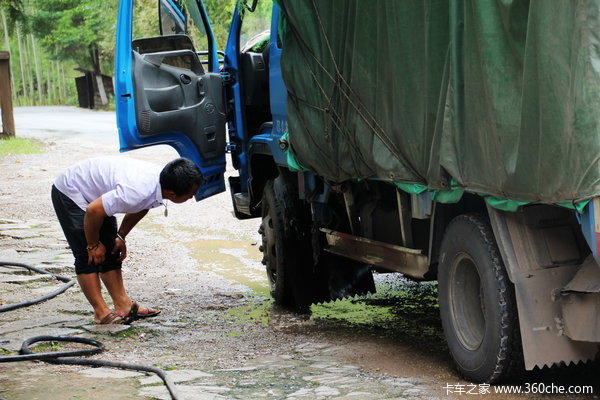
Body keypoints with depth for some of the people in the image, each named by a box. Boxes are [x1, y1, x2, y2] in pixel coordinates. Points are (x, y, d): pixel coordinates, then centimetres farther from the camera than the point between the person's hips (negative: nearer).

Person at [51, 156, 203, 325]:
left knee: (111, 252, 8)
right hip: (69, 192, -9)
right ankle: (101, 312, -6)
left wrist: (121, 236, 9)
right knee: (89, 257, -10)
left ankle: (123, 305, 10)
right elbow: (93, 211, -31)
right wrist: (94, 245, -16)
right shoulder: (137, 191, -40)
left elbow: (140, 209, 9)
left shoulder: (161, 180, -13)